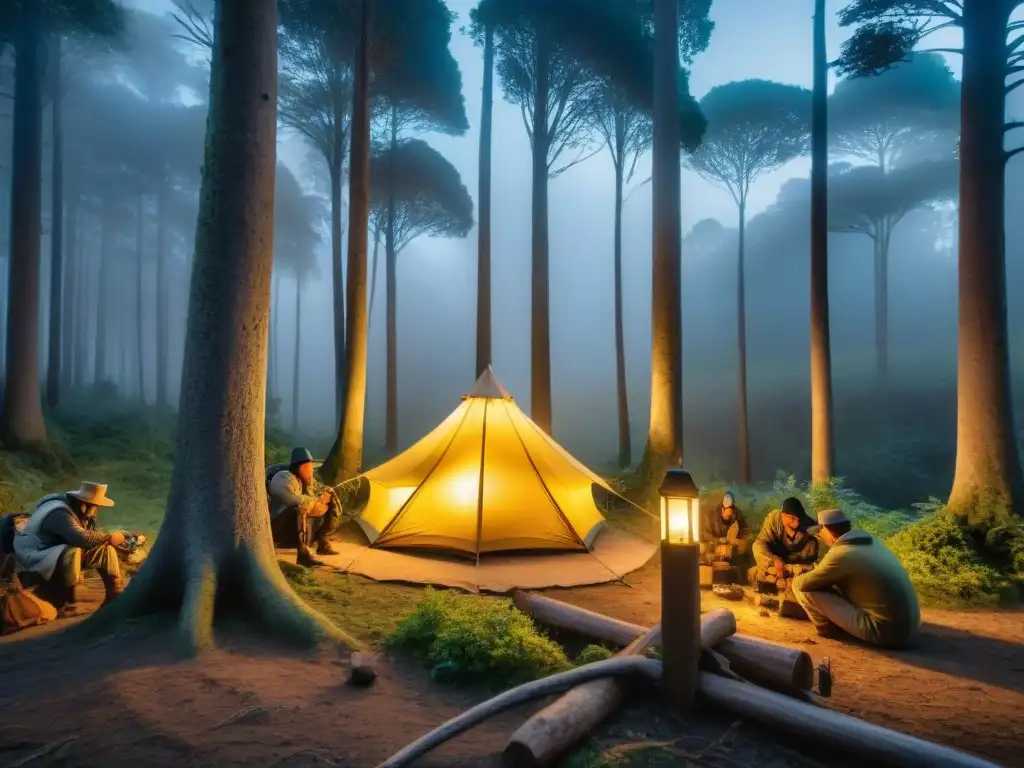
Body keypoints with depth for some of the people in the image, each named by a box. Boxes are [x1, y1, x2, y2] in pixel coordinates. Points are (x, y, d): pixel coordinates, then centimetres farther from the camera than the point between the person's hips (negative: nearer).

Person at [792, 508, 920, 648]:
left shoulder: (841, 554, -17)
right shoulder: (871, 541, 8)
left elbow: (803, 584, -11)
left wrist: (797, 578, 10)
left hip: (884, 632, -8)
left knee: (805, 589, -8)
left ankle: (828, 628, 13)